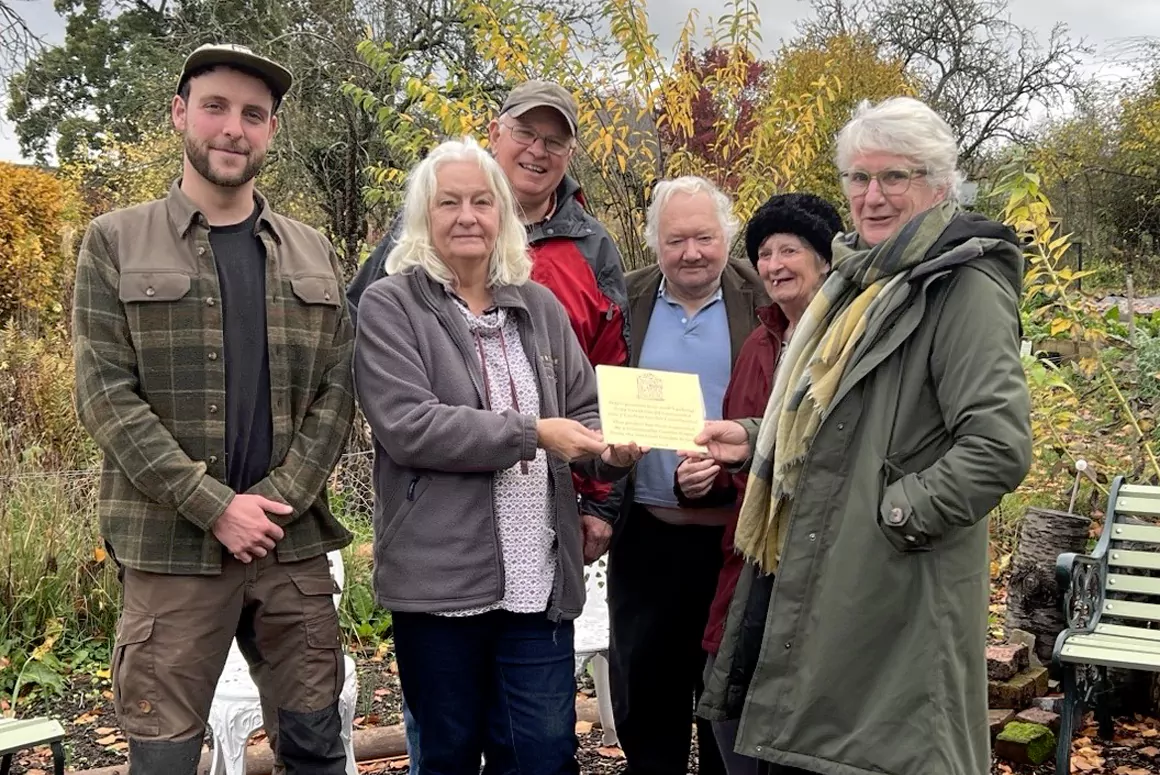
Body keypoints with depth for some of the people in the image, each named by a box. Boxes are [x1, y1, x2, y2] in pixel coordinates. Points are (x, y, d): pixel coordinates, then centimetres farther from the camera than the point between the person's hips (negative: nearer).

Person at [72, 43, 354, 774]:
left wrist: (278, 500, -9)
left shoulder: (314, 254, 11)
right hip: (171, 548, -3)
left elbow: (336, 391, 5)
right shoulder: (117, 242, 2)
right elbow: (106, 395, -6)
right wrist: (215, 506, -14)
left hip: (293, 544, 3)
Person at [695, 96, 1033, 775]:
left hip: (893, 594, -9)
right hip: (817, 578, 9)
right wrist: (757, 441, 14)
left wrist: (894, 514, -19)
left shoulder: (965, 286, -13)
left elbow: (1000, 446, -23)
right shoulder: (861, 281, 17)